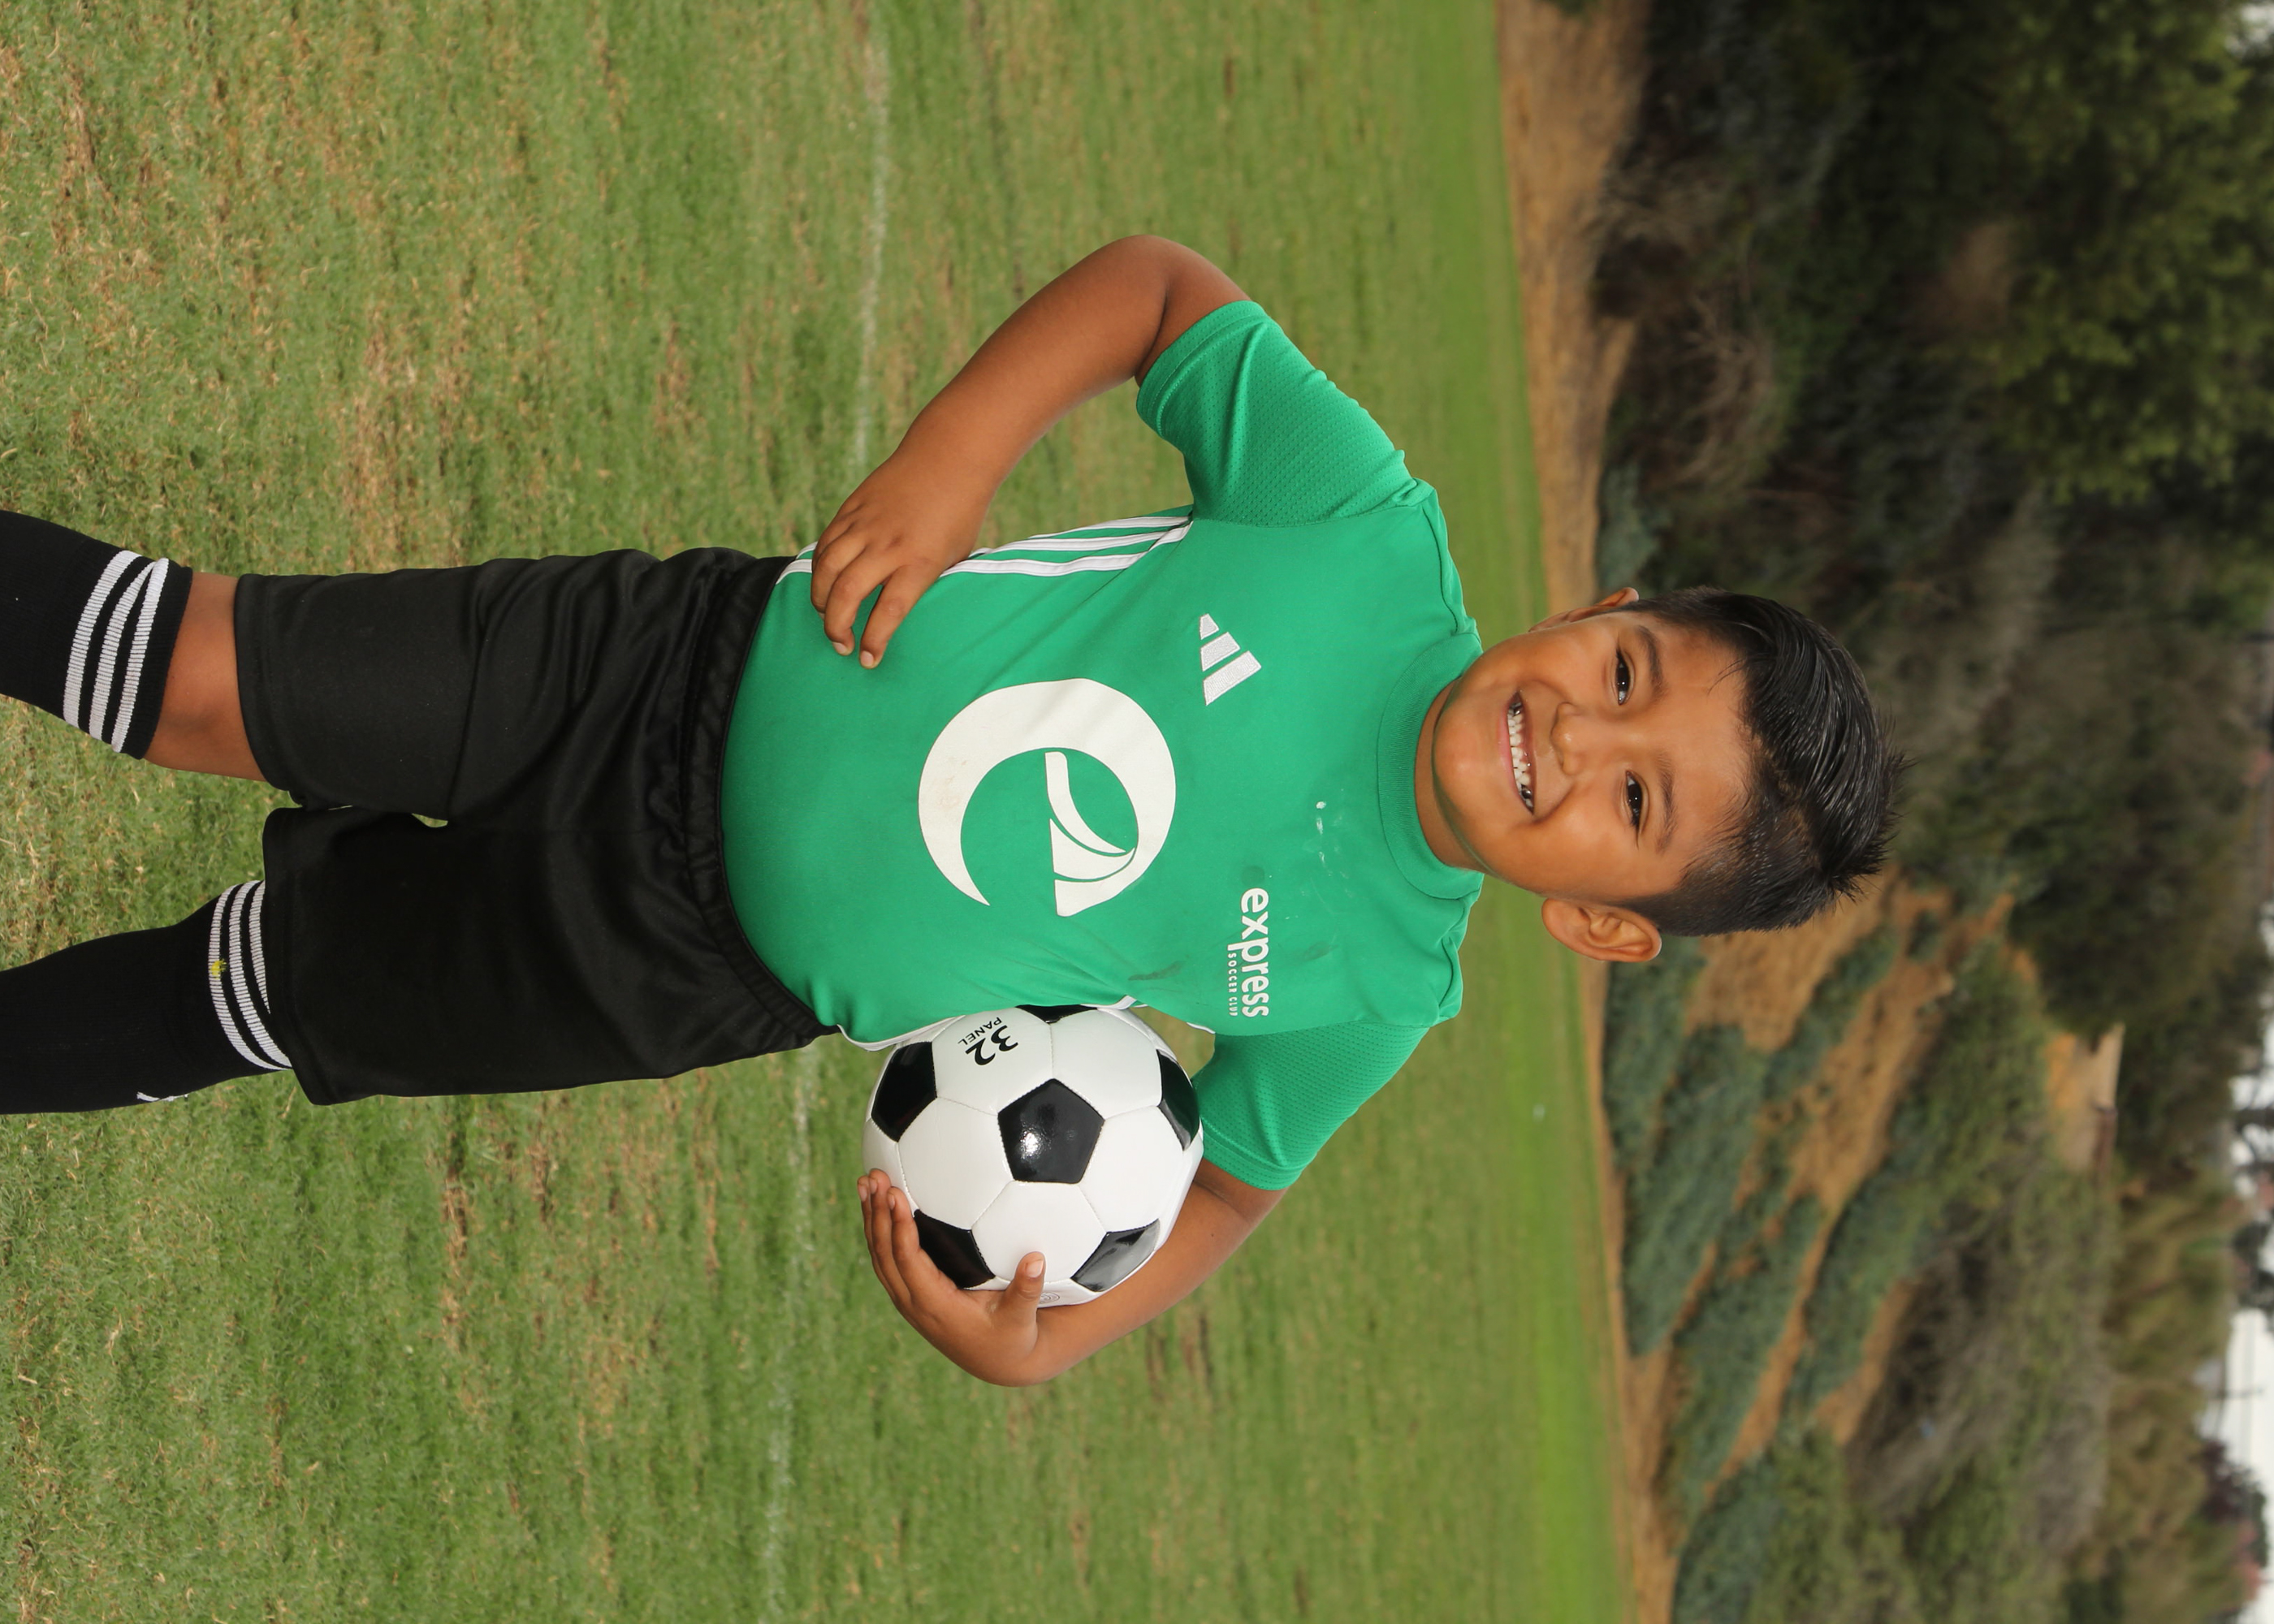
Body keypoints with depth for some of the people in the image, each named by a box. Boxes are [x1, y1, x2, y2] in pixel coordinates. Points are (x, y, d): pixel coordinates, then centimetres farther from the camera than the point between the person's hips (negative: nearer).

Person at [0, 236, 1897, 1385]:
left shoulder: (1371, 994, -15)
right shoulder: (1377, 537, -18)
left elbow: (1230, 1175, 3)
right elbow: (1157, 287, -6)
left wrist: (1040, 1343, -15)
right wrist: (941, 464, -20)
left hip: (682, 962, 0)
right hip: (705, 663, 0)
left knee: (237, 993, 6)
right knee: (192, 675, -6)